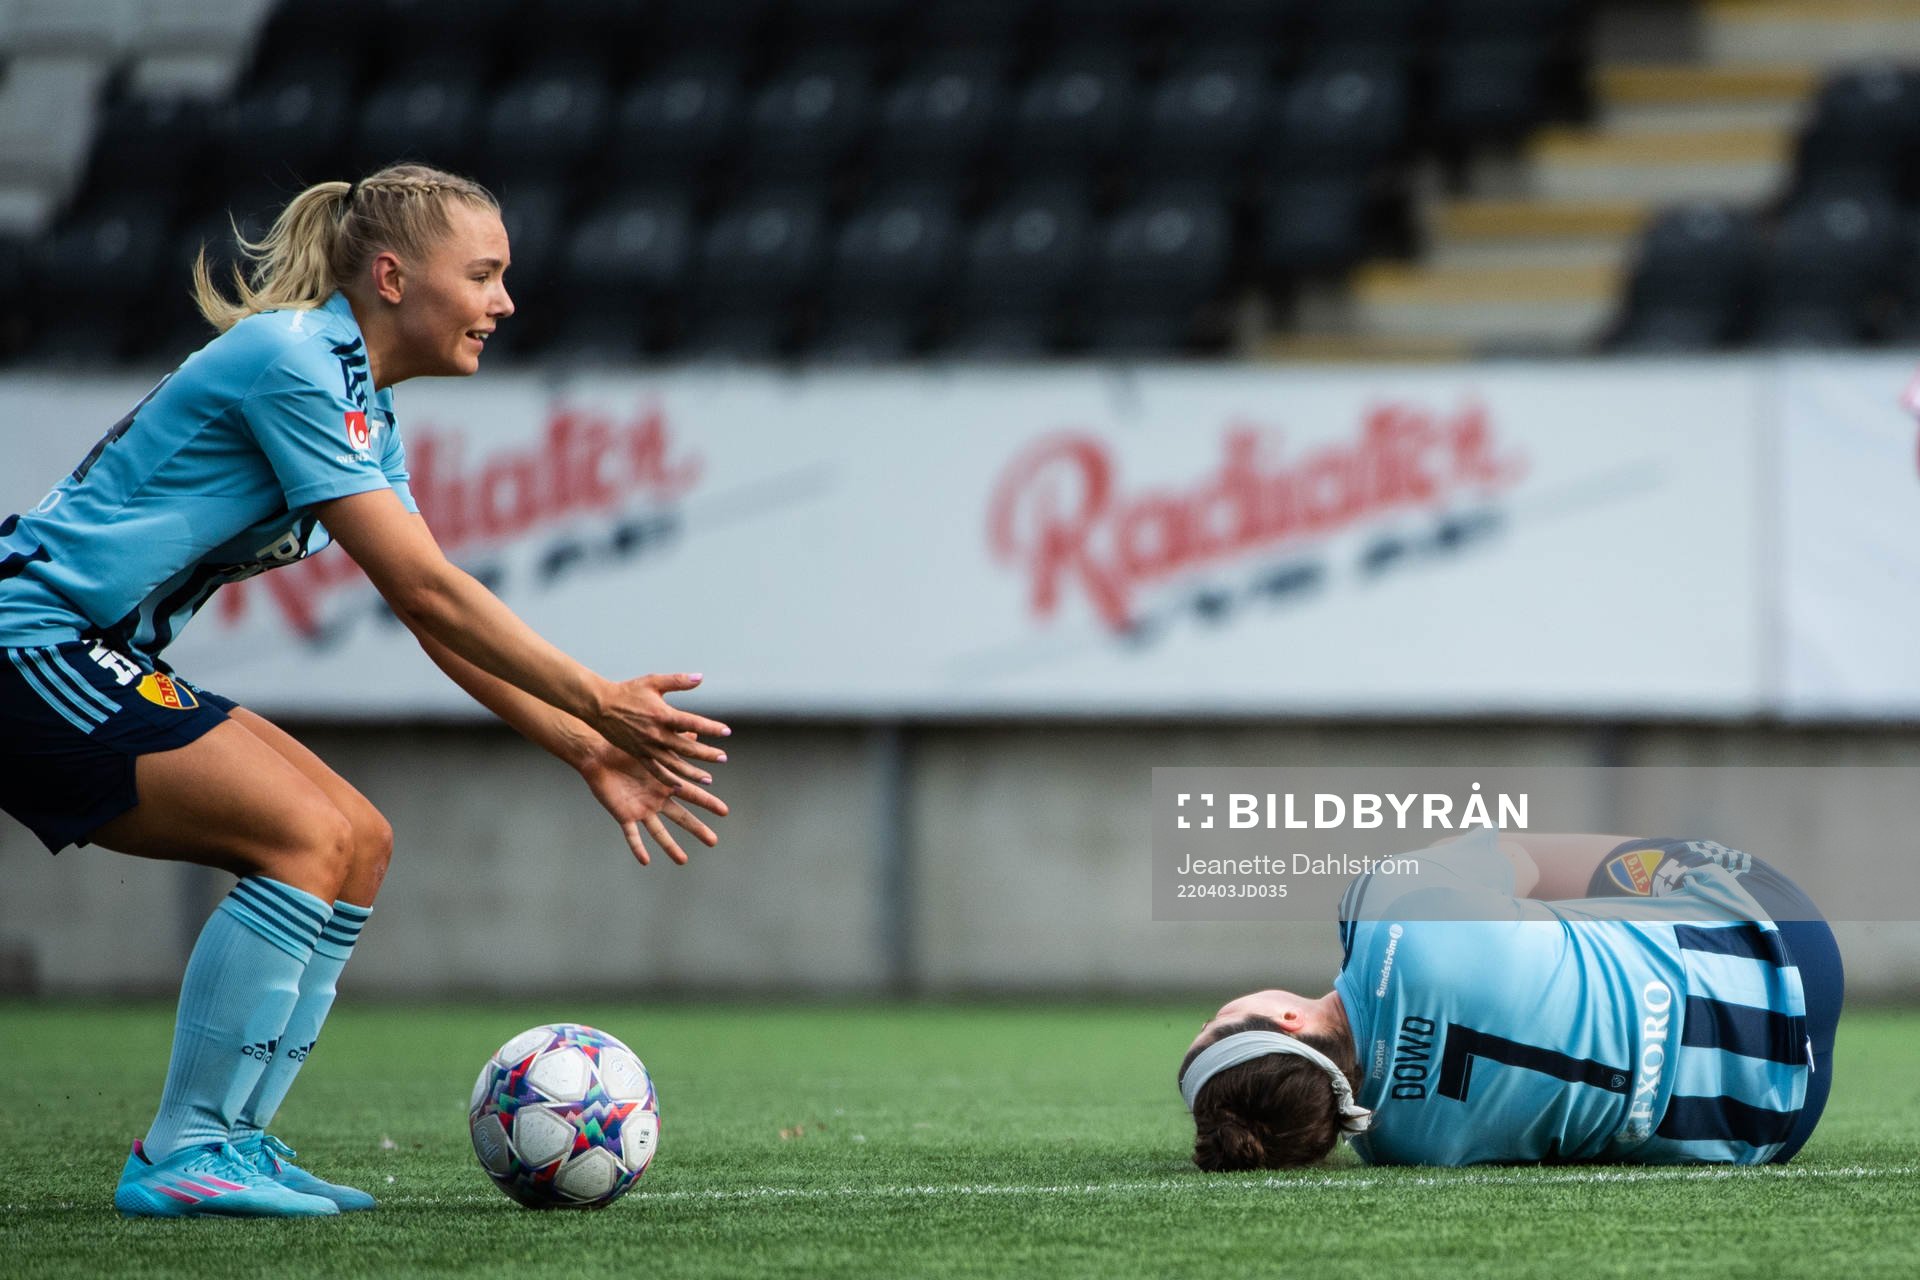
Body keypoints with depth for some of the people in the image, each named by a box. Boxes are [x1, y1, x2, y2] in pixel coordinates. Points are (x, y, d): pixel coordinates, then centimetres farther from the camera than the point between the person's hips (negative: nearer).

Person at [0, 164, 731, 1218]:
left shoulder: (360, 403, 13)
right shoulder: (293, 363, -17)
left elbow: (437, 618, 14)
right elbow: (423, 591, -20)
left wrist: (587, 750, 8)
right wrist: (595, 701, -15)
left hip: (94, 670, 10)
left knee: (359, 846, 4)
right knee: (309, 836, -19)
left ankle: (224, 1140, 4)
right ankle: (182, 1156, -15)